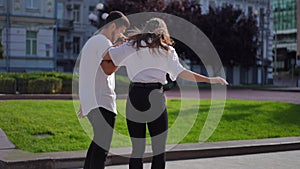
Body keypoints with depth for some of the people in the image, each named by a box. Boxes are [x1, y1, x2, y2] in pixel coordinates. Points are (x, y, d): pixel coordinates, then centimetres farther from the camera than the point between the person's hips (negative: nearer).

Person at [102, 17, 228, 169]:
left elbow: (105, 56, 6)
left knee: (137, 149, 7)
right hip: (155, 97, -2)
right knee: (159, 149, 5)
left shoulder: (132, 45, 13)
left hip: (134, 95, 2)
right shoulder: (166, 49, 9)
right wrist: (210, 80, -2)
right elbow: (181, 72, -4)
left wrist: (118, 45, 26)